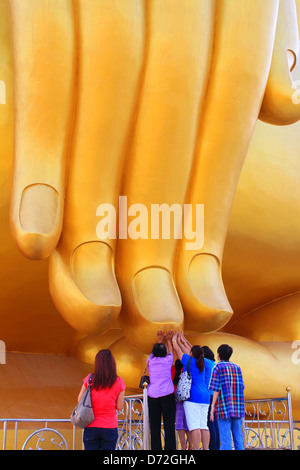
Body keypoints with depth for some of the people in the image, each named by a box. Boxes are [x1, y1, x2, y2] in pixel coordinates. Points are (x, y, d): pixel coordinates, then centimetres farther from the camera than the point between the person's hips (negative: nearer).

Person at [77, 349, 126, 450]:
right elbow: (119, 407, -3)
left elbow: (80, 400, 2)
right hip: (110, 428, 0)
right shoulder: (119, 382, -8)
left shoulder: (90, 379, -7)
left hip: (91, 427, 1)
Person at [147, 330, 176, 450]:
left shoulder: (150, 361, 6)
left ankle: (156, 448, 1)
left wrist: (160, 340, 39)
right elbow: (170, 352, 23)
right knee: (169, 426, -2)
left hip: (152, 396, 2)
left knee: (154, 427, 2)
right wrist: (168, 340, 38)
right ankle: (170, 447, -7)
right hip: (167, 395, -2)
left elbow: (154, 353, 27)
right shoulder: (167, 361, 1)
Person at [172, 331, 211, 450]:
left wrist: (174, 340, 31)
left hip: (193, 396, -7)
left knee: (194, 426, -10)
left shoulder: (189, 361, -2)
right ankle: (205, 448, 3)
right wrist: (183, 341, 40)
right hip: (205, 397, 7)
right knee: (203, 426, 6)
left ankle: (196, 449, -15)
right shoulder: (204, 363, 14)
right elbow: (193, 351, 29)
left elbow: (177, 350, 12)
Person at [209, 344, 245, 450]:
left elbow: (216, 390, -8)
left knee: (225, 438, -2)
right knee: (238, 436, 9)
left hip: (224, 408, -4)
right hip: (238, 408, 4)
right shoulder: (237, 367, 10)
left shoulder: (217, 367, -3)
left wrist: (213, 406, -4)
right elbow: (241, 387, 10)